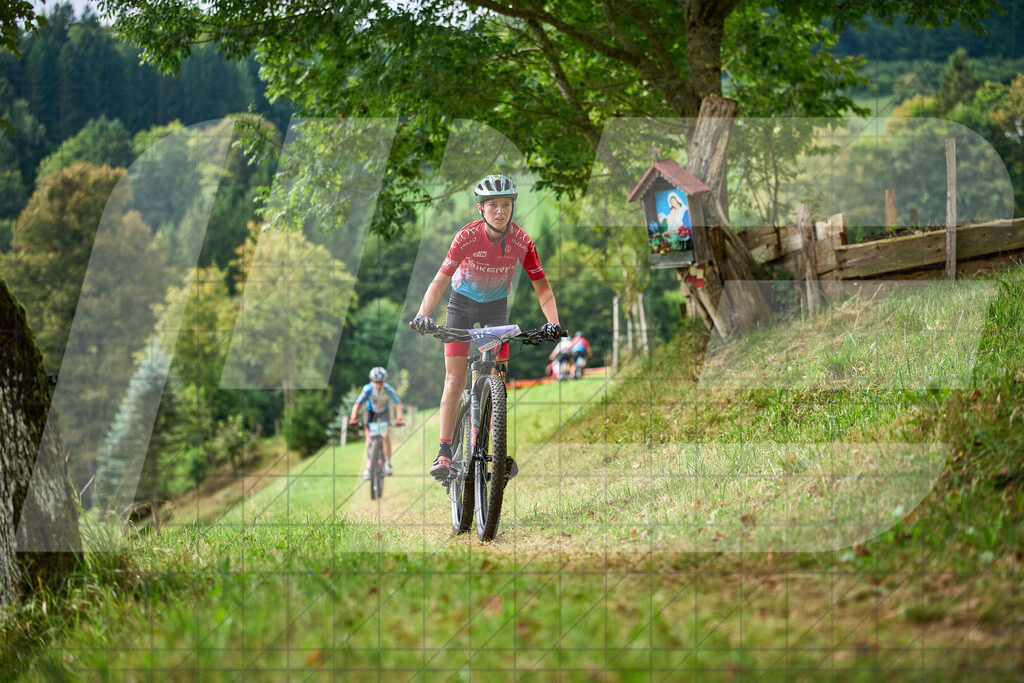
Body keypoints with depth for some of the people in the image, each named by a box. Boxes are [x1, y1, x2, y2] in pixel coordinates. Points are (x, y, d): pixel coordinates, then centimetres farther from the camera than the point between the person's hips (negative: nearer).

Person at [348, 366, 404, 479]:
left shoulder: (388, 389, -33)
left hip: (384, 411, 0)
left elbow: (398, 404, -35)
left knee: (386, 435, -19)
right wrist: (353, 418, -51)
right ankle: (368, 466, 3)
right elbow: (357, 403, -36)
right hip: (371, 411, 0)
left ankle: (388, 463, -4)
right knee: (369, 437, -8)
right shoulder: (368, 389, -33)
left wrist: (399, 418, -51)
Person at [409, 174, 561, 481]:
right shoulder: (468, 236, -27)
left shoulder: (521, 241, -20)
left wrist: (552, 322, -29)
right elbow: (440, 281, -30)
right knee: (455, 379, -10)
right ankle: (444, 453, -11)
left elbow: (542, 286, -14)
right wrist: (423, 315, -45)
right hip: (462, 304, -2)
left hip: (496, 307, 2)